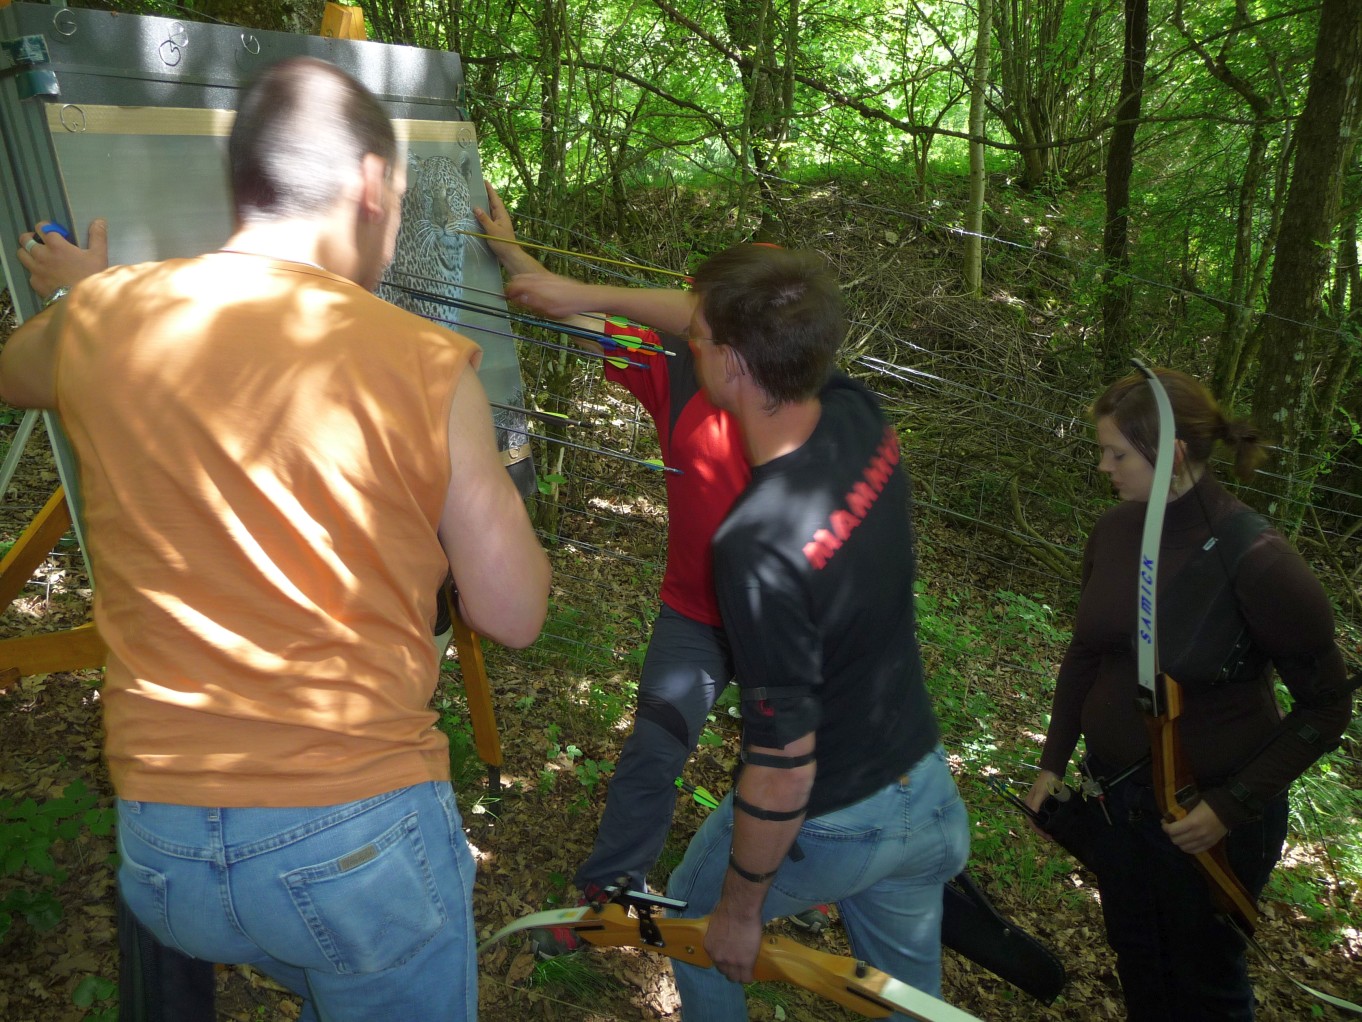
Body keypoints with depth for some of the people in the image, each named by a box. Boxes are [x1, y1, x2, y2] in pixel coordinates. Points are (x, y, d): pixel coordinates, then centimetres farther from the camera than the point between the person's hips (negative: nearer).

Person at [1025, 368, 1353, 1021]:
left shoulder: (1255, 561, -25)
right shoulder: (1114, 531, -8)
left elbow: (1325, 708, -14)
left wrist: (1233, 807, -18)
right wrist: (1053, 762, 5)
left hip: (1210, 819, -4)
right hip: (1120, 797, 5)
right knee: (1136, 963, 26)